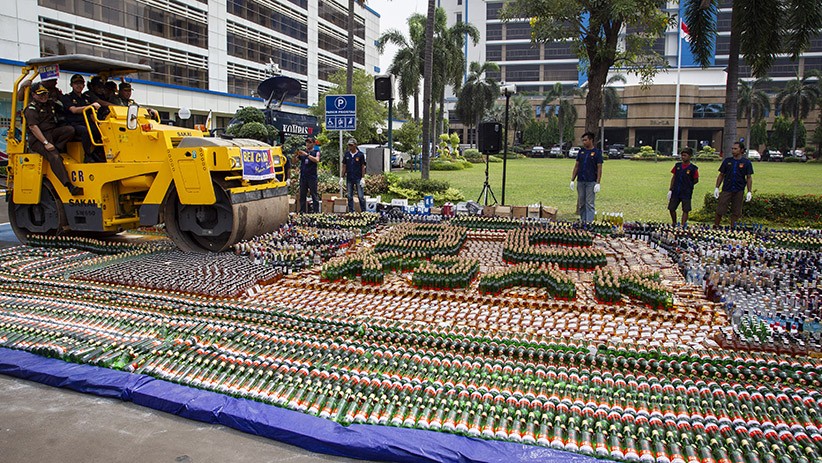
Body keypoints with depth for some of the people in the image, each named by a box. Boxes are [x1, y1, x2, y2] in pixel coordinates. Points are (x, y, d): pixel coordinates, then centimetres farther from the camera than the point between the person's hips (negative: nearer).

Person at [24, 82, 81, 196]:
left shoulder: (51, 103, 21)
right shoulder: (31, 109, 0)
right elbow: (33, 127, -12)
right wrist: (46, 143, -21)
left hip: (52, 133, 6)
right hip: (38, 139, -6)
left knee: (70, 129, -23)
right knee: (54, 157, -31)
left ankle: (54, 150, -18)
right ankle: (69, 186, -41)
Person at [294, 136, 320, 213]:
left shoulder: (316, 152, 5)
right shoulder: (302, 152, 14)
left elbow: (317, 160, -15)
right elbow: (295, 162, 12)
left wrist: (307, 155, -22)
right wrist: (295, 155, -8)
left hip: (312, 177, -3)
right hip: (303, 177, 3)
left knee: (314, 195, -3)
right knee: (302, 195, 4)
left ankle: (316, 212, -2)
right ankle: (302, 212, 9)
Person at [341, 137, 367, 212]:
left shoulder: (360, 155, -3)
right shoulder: (346, 154, 6)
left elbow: (363, 167, -2)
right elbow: (344, 166, 10)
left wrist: (363, 178, -9)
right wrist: (342, 177, 5)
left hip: (358, 178, -4)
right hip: (349, 178, 4)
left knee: (361, 196, -3)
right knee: (350, 196, 7)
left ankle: (363, 211, 4)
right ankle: (351, 211, 15)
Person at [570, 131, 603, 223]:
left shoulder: (597, 152, -3)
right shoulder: (581, 151, 10)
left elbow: (599, 168, -5)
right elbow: (576, 166, 12)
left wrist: (598, 183, -12)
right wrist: (572, 180, 7)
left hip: (591, 182, -5)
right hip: (580, 181, 5)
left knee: (590, 203, -5)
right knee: (581, 203, 9)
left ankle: (589, 222, -5)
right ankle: (582, 222, 16)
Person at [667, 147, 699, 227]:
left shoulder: (693, 168, -6)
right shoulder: (678, 165, 5)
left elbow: (696, 180, 1)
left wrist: (688, 185, -1)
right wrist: (670, 189, 7)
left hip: (686, 193, -4)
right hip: (675, 192, 4)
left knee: (685, 210, -1)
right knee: (671, 208, 8)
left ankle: (683, 226, 5)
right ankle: (674, 224, 26)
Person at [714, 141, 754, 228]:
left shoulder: (746, 162, 3)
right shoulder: (727, 161, 6)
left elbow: (749, 178, 4)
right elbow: (721, 175, 10)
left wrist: (749, 192, -2)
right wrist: (717, 188, 1)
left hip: (739, 191, 0)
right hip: (726, 190, 0)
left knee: (736, 212, 6)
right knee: (720, 210, -3)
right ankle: (715, 227, 6)